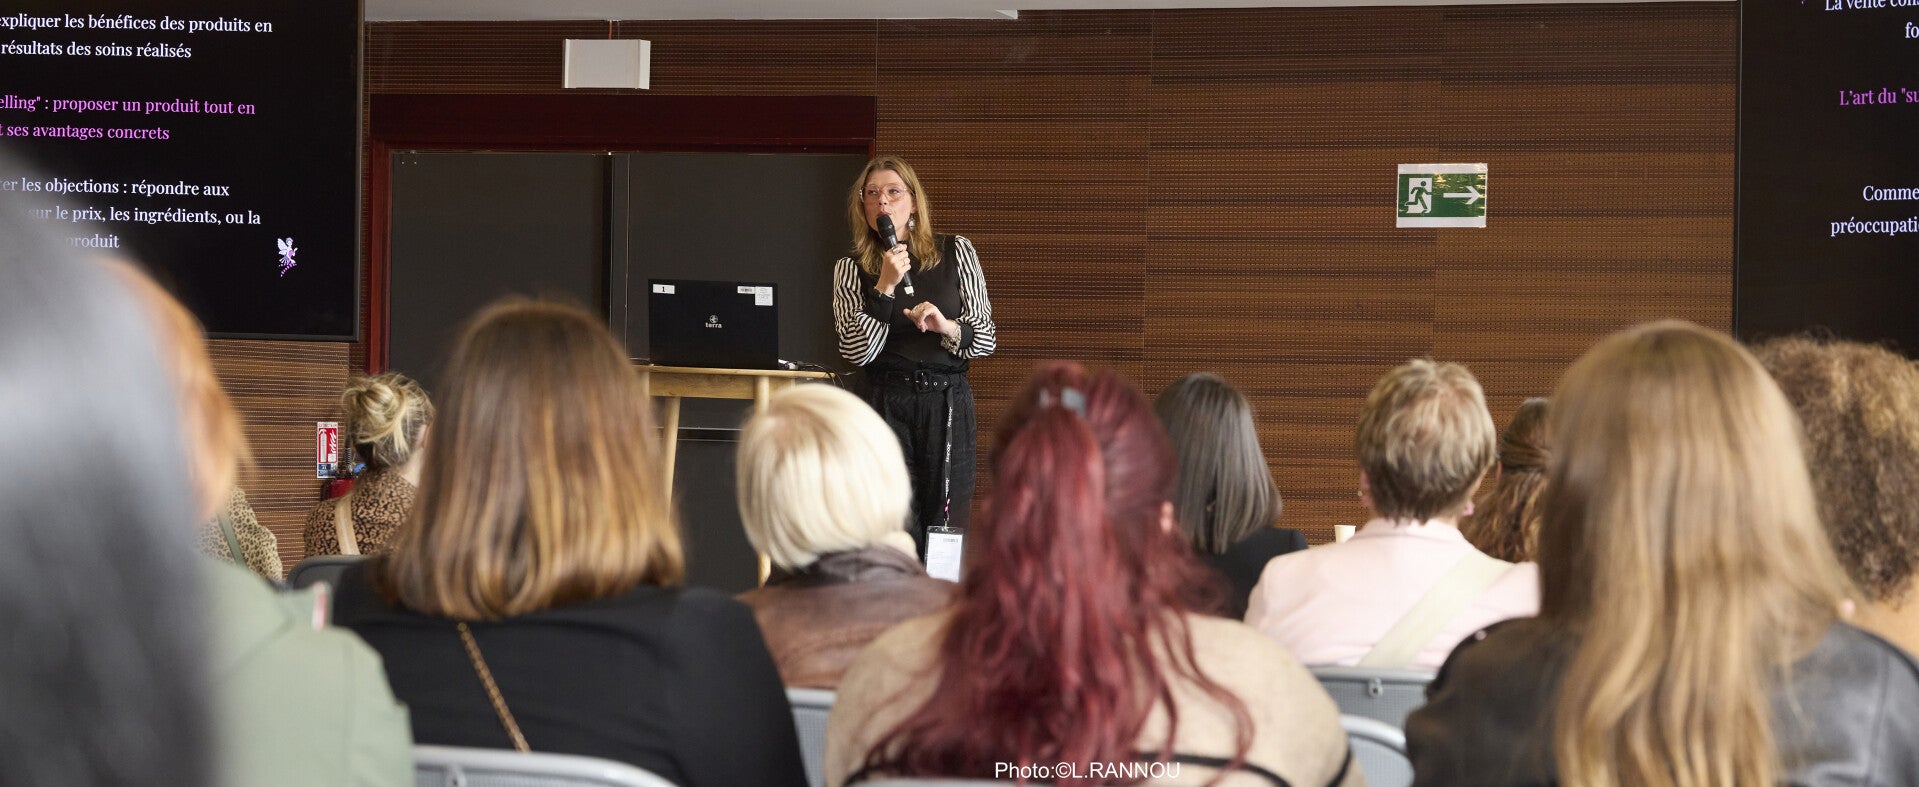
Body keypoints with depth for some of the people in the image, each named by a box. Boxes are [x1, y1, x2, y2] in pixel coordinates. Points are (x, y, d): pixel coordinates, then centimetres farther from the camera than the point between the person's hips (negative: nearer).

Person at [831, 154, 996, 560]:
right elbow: (856, 352, -3)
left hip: (949, 404, 0)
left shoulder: (956, 252, 7)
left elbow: (986, 339, 7)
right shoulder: (851, 268, 7)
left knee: (946, 526, -2)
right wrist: (885, 287, -12)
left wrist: (948, 327, -14)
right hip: (886, 405, 0)